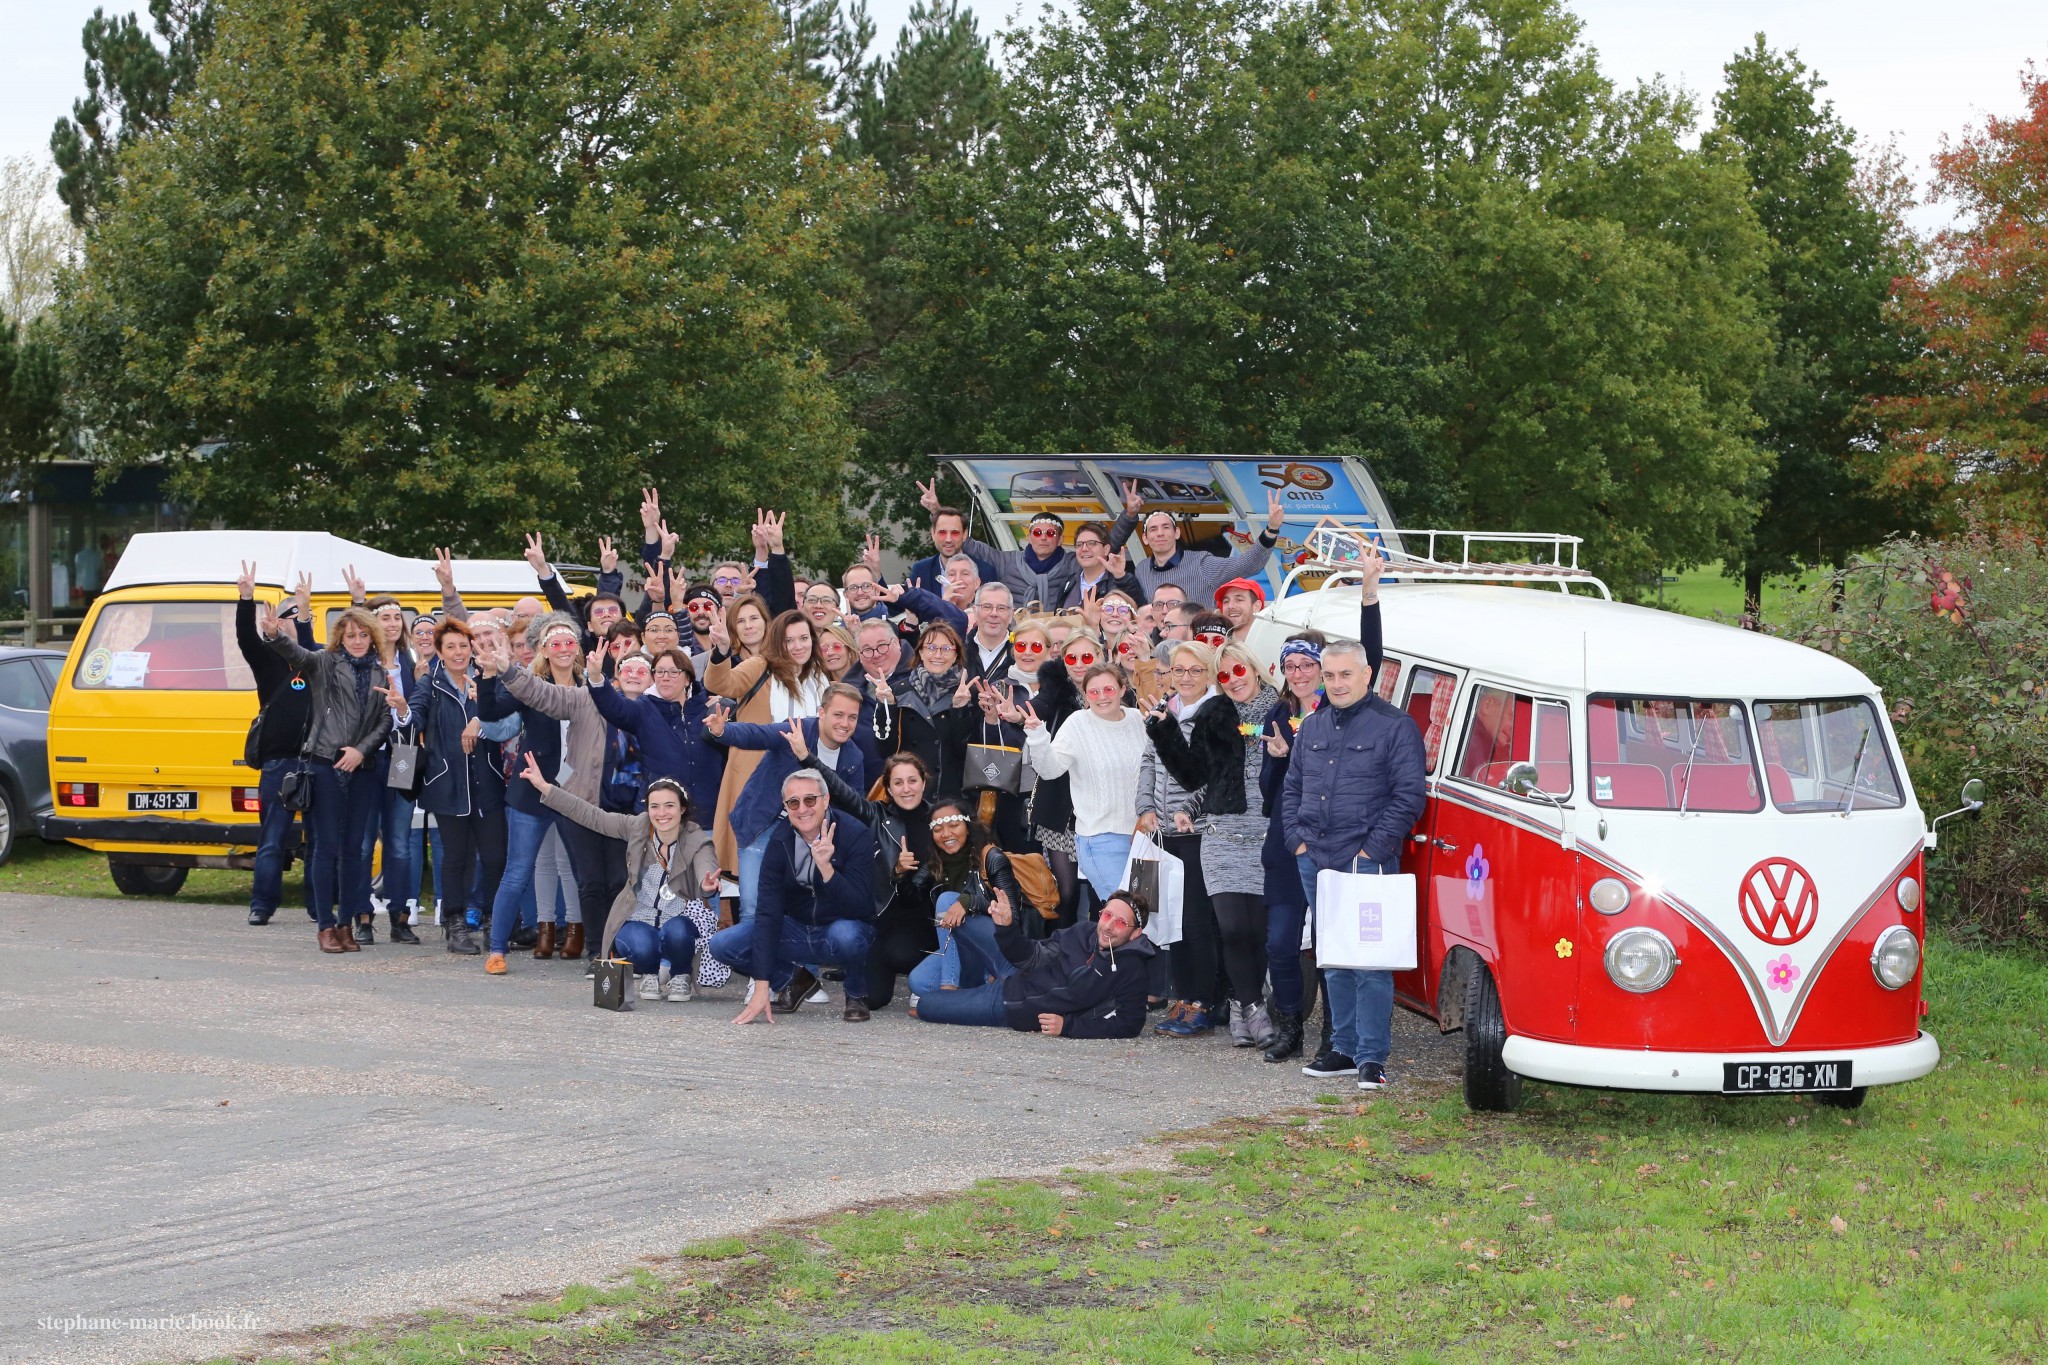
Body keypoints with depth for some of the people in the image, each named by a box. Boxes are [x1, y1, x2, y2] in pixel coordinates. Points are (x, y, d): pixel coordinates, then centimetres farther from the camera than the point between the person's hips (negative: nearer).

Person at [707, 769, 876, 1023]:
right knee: (722, 944, -16)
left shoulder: (855, 835, -20)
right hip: (797, 930, 3)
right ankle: (788, 980, 9)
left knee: (845, 934, -40)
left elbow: (859, 908, -26)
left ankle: (857, 995, -7)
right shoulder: (780, 840, -11)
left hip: (846, 927, -3)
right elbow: (768, 911, -18)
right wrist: (761, 987, -25)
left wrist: (826, 867, -42)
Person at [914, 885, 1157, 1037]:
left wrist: (1067, 1026, -28)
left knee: (925, 1006, -6)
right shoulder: (1083, 933, -4)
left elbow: (1129, 1025, -23)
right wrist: (1007, 927, -17)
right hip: (1014, 976, 6)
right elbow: (1033, 957, 1)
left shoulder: (1130, 969, -23)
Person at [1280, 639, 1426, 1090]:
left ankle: (1372, 1057, -6)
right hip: (1315, 862, 6)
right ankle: (1345, 1048, 19)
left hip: (1366, 863, -6)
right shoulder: (1312, 728, 16)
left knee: (1370, 962, -8)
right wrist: (1297, 839, 8)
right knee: (1334, 961, 11)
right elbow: (1292, 789, 23)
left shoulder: (1395, 726, -3)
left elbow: (1409, 796, -8)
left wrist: (1373, 850, -12)